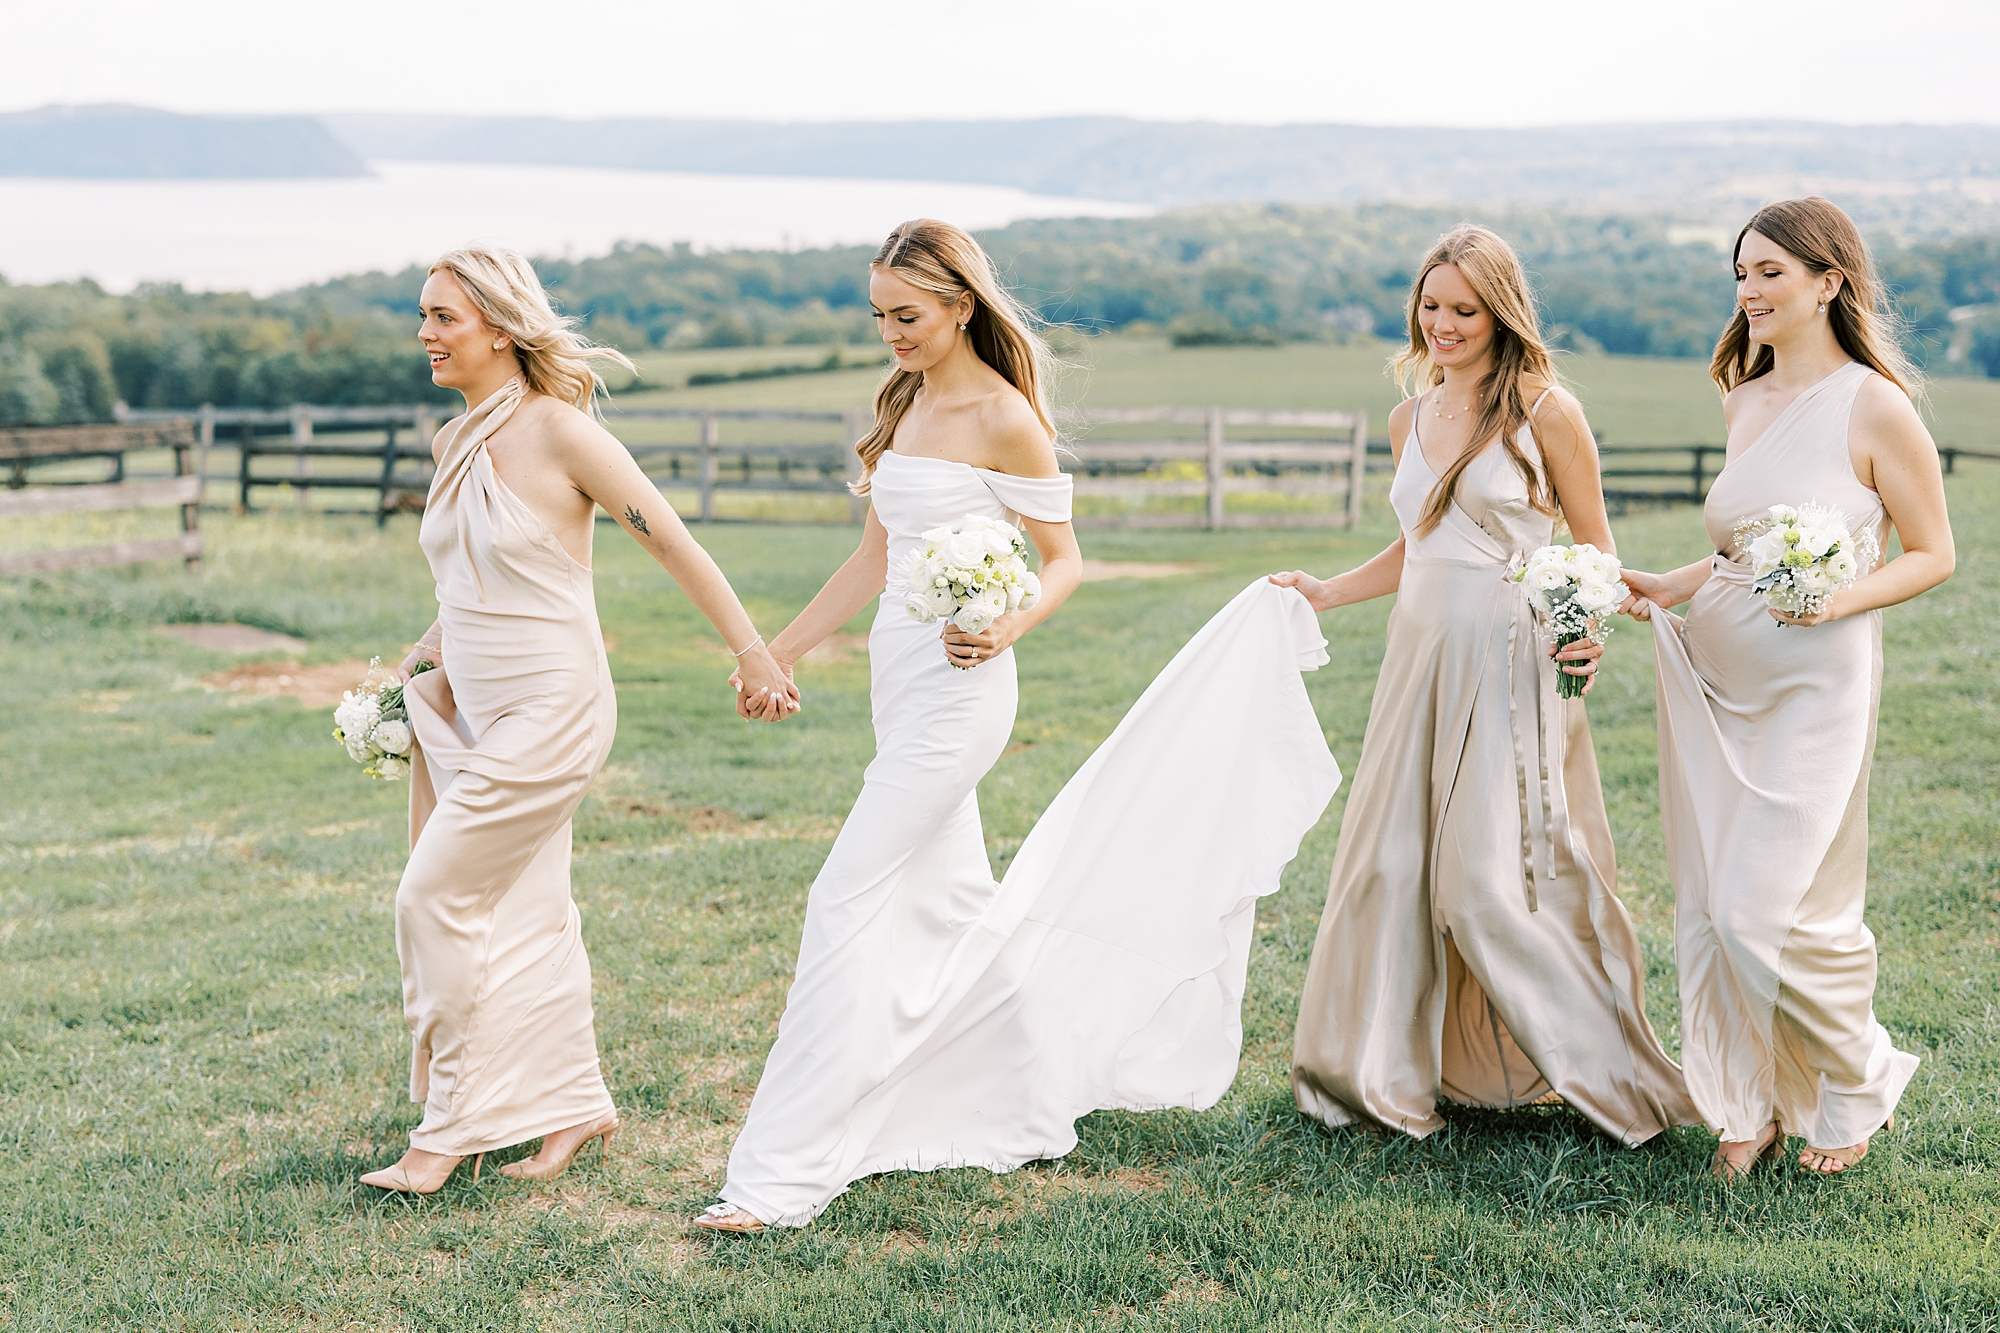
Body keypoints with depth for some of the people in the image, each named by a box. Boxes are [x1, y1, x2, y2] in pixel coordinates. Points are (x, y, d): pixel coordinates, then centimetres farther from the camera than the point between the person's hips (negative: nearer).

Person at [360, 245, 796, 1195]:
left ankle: (453, 1128, 3)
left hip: (549, 712, -8)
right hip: (474, 711, 8)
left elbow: (672, 544, -13)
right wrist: (423, 664, 14)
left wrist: (755, 657, -11)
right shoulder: (452, 444, 8)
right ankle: (573, 1105, 24)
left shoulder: (559, 432, -15)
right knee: (523, 911, 12)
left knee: (435, 898, -8)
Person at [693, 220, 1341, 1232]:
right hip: (899, 675, 9)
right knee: (952, 904, 15)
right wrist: (780, 650, 17)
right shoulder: (904, 404, 12)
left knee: (846, 904, -11)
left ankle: (785, 1174, -7)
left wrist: (1007, 630, -25)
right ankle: (1029, 1109, 30)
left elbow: (1066, 559, -6)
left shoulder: (1004, 418, -12)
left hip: (956, 688, -9)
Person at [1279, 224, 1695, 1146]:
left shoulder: (1544, 413, -5)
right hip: (1421, 658, 6)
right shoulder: (1411, 420, 12)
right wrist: (1325, 593, 17)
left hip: (1510, 670, -6)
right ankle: (1385, 1072, 20)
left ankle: (1611, 1074, 8)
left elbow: (1597, 552, -1)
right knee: (1391, 868, 6)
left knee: (1491, 883, -8)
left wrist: (1592, 634, -17)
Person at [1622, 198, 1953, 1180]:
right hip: (1712, 672, 7)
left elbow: (1933, 554, -3)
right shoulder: (1745, 400, 11)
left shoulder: (1874, 409, -8)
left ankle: (1856, 1086, 17)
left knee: (1767, 910, -8)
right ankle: (1749, 1106, 22)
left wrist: (1841, 601, -18)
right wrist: (1672, 587, 7)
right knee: (1711, 906, 7)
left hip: (1812, 684, -6)